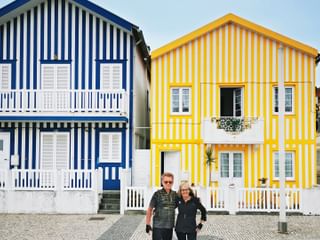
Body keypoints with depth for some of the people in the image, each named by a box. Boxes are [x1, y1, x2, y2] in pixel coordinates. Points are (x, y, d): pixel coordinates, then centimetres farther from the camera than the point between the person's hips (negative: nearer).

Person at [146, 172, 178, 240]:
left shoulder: (175, 194, 4)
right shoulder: (157, 194, -7)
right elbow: (149, 210, -3)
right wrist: (147, 224, -4)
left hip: (170, 226, 5)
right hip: (158, 226, -4)